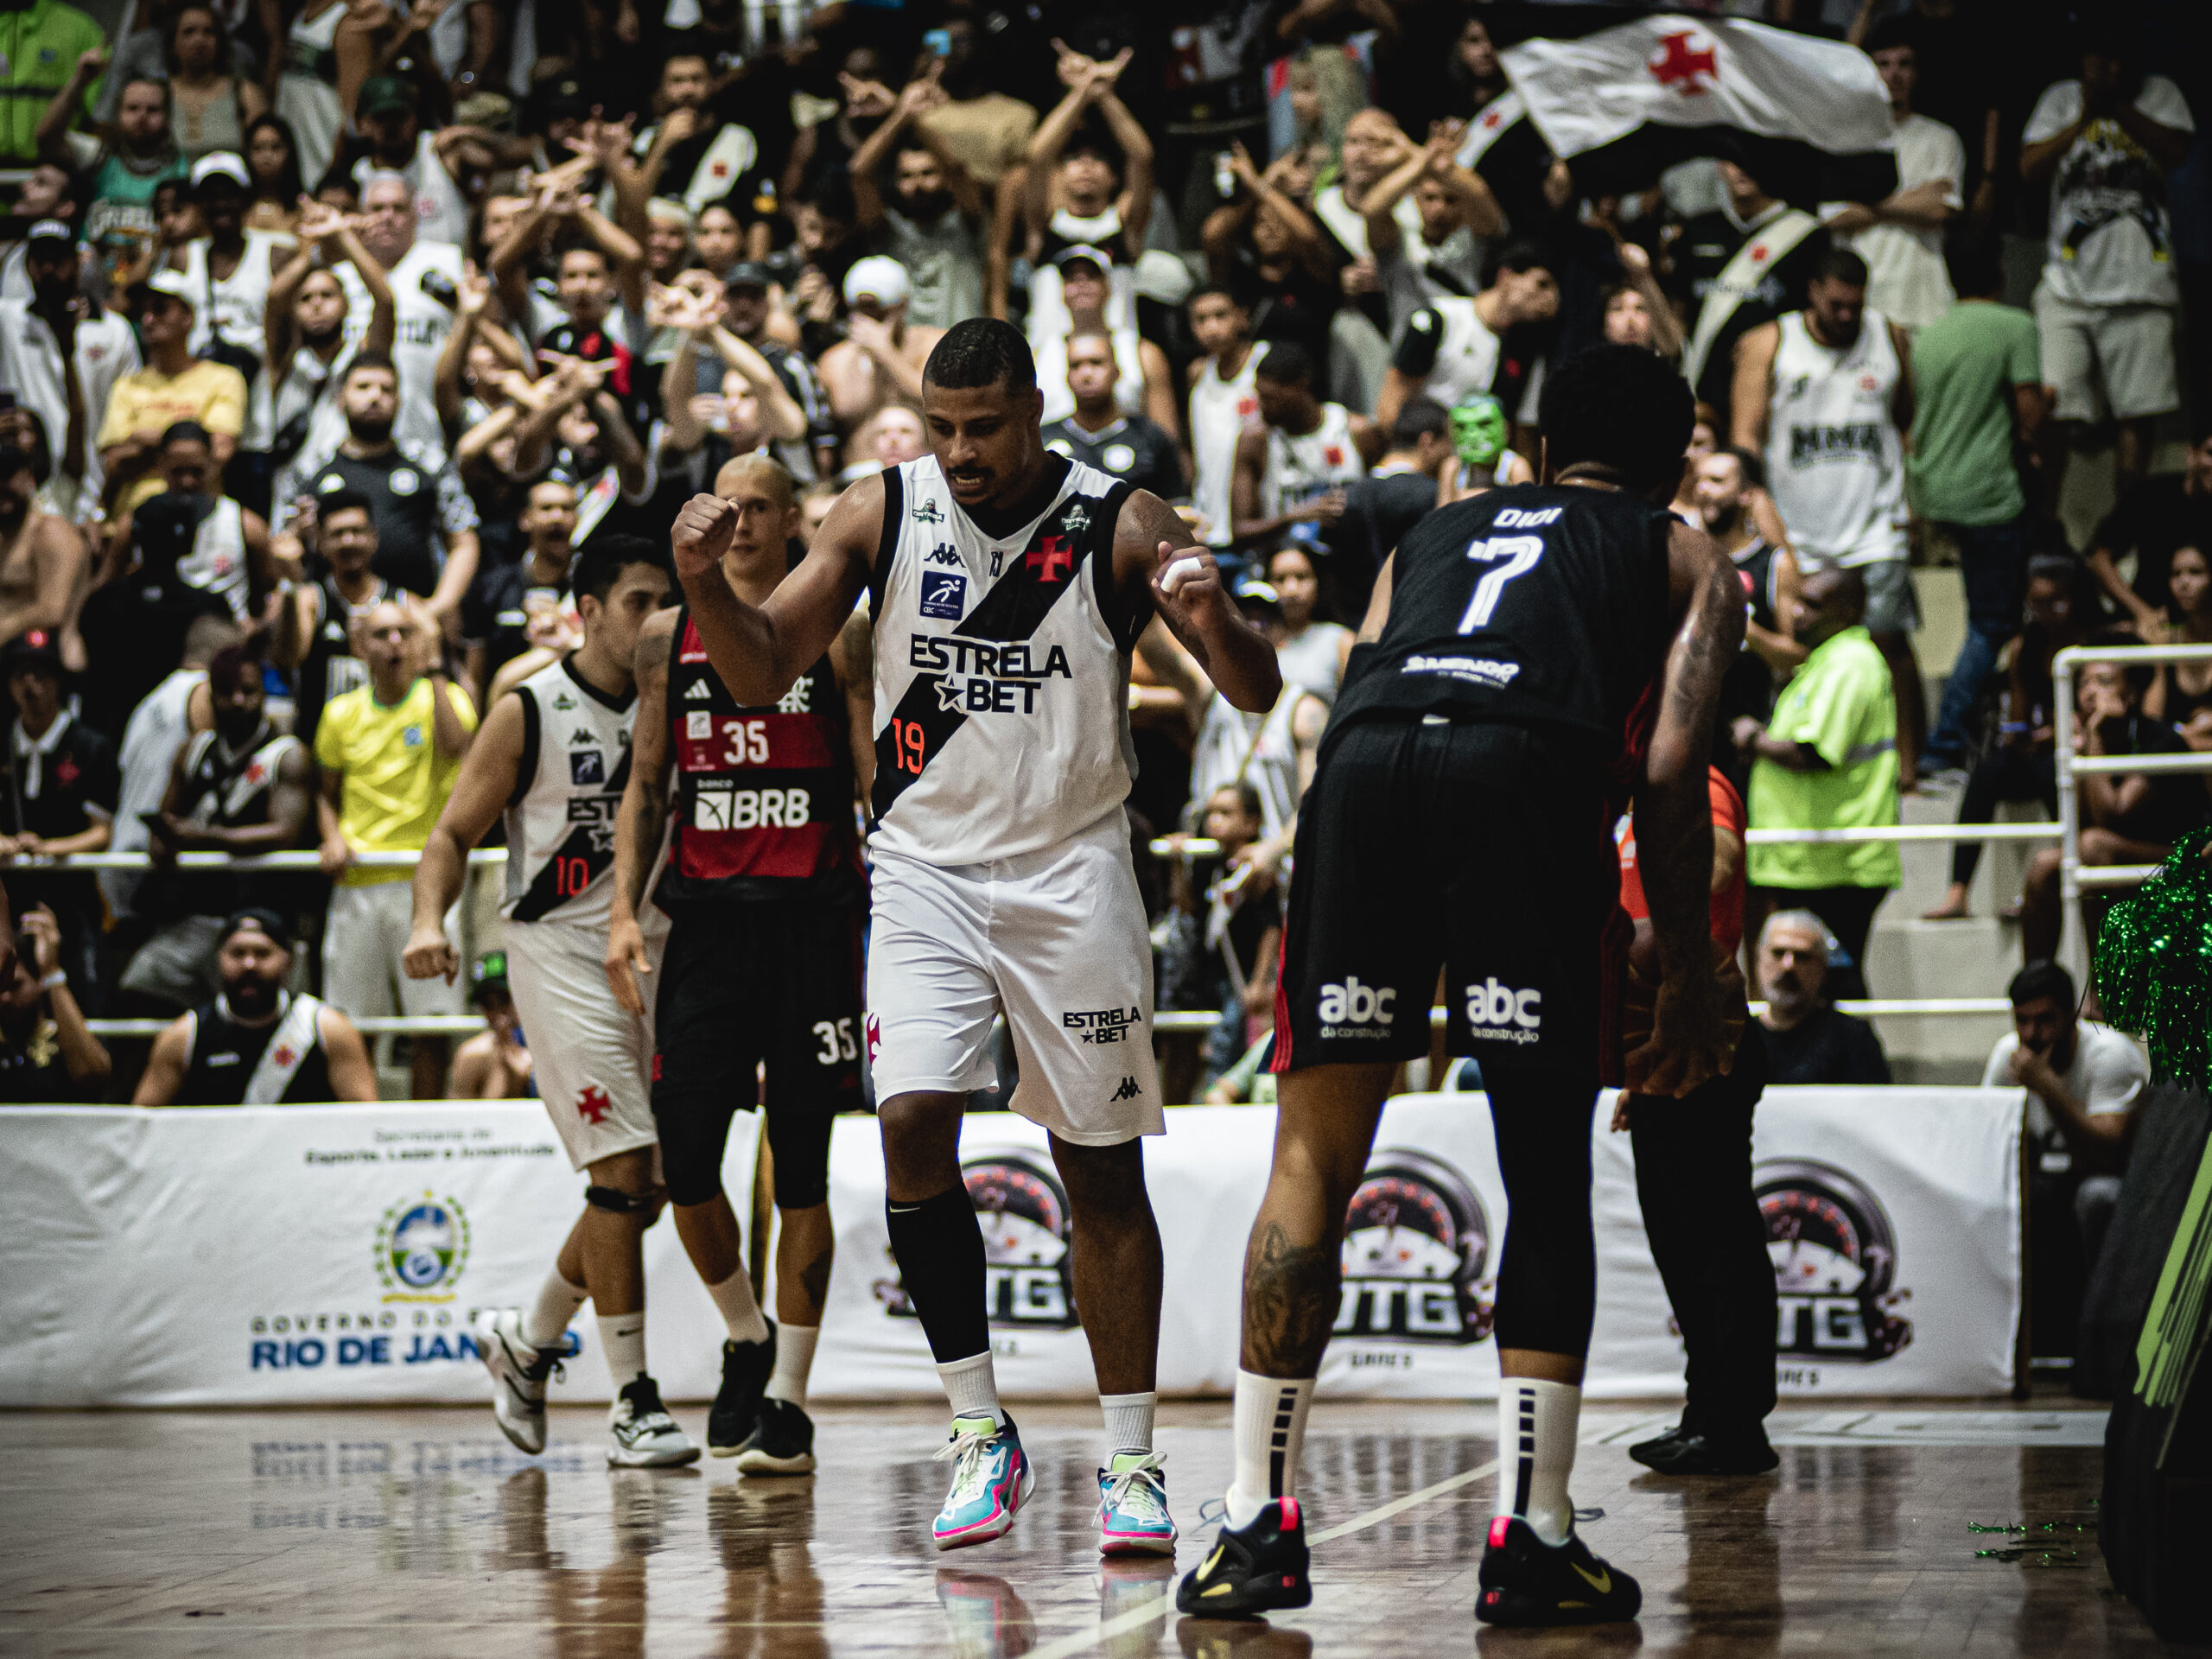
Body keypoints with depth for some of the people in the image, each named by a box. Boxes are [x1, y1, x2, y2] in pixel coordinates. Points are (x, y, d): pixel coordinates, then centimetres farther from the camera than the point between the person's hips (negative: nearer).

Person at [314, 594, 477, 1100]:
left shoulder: (444, 699, 2)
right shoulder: (341, 713, 10)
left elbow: (456, 745, -21)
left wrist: (432, 666, -17)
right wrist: (332, 839, 1)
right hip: (358, 883, 2)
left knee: (432, 1022, -5)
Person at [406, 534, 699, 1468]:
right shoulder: (529, 715, -4)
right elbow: (454, 833, -3)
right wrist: (430, 918, -21)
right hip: (562, 955, -6)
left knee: (647, 1189, 7)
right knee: (622, 1171, -14)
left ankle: (525, 1340, 29)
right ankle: (632, 1404, -10)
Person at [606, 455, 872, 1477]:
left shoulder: (838, 635, 2)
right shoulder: (669, 638, 11)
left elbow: (881, 782, 1)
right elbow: (646, 786, 15)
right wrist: (624, 909, 4)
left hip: (811, 915, -3)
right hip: (705, 913, 3)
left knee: (799, 1165, 0)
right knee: (680, 1155, -4)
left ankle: (786, 1399, 6)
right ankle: (745, 1338, 22)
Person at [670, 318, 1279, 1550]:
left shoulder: (1120, 526, -8)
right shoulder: (884, 512, -2)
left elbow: (1257, 692, -11)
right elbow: (763, 677, 0)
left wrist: (1213, 617, -33)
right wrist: (704, 581, -20)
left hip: (1072, 871, -1)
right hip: (928, 866, 1)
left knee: (1104, 1170, 3)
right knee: (912, 1124, -16)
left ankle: (1132, 1460, 12)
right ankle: (983, 1435, -5)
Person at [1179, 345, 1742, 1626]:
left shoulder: (1433, 536, 39)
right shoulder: (1687, 559, 27)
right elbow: (1672, 773, 11)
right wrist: (1692, 982, 17)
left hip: (1364, 764, 3)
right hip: (1531, 770, -3)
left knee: (1312, 1164, 10)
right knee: (1548, 1176, 8)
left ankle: (1260, 1525, 8)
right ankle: (1534, 1542, 3)